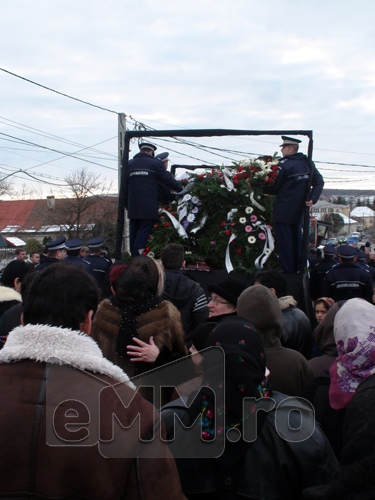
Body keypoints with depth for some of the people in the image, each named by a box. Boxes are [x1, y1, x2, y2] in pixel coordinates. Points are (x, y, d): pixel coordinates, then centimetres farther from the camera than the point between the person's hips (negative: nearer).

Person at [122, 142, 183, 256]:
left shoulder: (129, 165, 13)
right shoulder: (155, 164, 1)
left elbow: (123, 188, 12)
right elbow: (168, 180, 1)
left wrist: (127, 206, 19)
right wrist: (181, 189, 16)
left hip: (133, 208, 4)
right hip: (148, 207, -4)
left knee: (134, 231, 12)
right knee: (144, 230, -4)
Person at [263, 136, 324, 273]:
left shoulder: (284, 164, -15)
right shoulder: (307, 163, 6)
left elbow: (274, 188, -11)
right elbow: (319, 182, 3)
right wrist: (312, 198, -6)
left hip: (284, 211, -7)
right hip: (299, 210, 7)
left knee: (284, 240, 1)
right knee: (297, 239, 19)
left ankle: (287, 271, 5)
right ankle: (298, 268, 27)